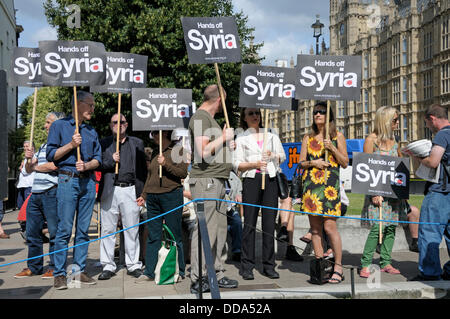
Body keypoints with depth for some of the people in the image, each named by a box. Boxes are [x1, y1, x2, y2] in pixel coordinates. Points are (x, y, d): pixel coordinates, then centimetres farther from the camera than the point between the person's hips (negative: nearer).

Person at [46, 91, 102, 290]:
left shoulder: (91, 131, 18)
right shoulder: (60, 126, 5)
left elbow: (98, 159, 12)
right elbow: (51, 155, -1)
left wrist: (86, 165, -7)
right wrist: (71, 145, -11)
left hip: (88, 181, 5)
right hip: (68, 180, -5)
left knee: (83, 229, 5)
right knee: (64, 229, -6)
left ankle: (79, 270, 11)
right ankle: (59, 274, -2)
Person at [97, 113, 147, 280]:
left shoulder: (137, 143, 14)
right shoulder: (103, 143, 13)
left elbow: (143, 169, 12)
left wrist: (142, 192, 4)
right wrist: (111, 160, -10)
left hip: (130, 190, 0)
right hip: (109, 190, 0)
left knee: (132, 229, 1)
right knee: (108, 229, 0)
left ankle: (133, 265, 10)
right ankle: (108, 266, 8)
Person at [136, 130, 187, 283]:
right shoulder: (155, 152, 18)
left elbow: (183, 173, -9)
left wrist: (166, 164, -17)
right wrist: (144, 194, 21)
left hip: (171, 196, -6)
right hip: (152, 198, 6)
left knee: (174, 235, 0)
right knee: (153, 236, 7)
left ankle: (179, 271, 9)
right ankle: (149, 272, 11)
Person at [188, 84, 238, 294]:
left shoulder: (209, 118, 22)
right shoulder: (200, 117, -10)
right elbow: (203, 152, -20)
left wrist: (227, 145, 16)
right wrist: (224, 137, -9)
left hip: (217, 181, 10)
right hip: (205, 180, -10)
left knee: (219, 230, 13)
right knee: (205, 230, -9)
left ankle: (216, 275, 20)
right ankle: (197, 280, -4)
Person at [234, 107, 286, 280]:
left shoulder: (271, 136, 18)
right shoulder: (241, 138, 11)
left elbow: (283, 156, 21)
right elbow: (236, 164, 5)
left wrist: (273, 155, -1)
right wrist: (254, 164, -12)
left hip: (270, 180, 2)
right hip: (251, 180, -2)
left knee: (269, 223, 0)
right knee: (249, 223, -5)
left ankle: (269, 266, 7)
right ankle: (247, 266, 0)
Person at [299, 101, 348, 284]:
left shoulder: (338, 136, 8)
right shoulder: (308, 138, 15)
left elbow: (345, 163, 6)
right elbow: (301, 162, 13)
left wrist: (333, 148, -7)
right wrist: (313, 163, -7)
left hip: (330, 184, -3)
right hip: (311, 184, 3)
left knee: (329, 226, -11)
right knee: (315, 227, 3)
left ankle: (338, 267, -3)